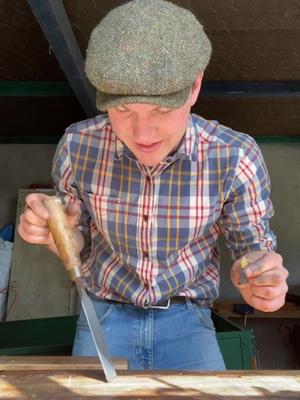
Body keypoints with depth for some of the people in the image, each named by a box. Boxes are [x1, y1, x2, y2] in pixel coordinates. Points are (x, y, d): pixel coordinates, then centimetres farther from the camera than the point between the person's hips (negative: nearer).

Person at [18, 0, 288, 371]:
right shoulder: (78, 145, -16)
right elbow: (78, 244, -2)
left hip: (185, 324, 0)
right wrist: (53, 229, -26)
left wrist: (262, 284, -32)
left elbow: (253, 249, -7)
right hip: (105, 319, 1)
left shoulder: (235, 156, -21)